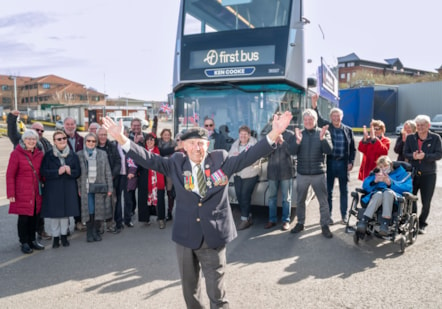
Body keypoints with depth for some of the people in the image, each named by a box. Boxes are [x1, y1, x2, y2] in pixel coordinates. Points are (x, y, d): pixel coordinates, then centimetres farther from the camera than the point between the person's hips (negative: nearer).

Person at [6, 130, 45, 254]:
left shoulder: (39, 154, 9)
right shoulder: (16, 154, -5)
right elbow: (10, 175, -5)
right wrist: (11, 193, -9)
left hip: (36, 192, 5)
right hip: (22, 193, -4)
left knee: (34, 216, 10)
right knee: (23, 217, 1)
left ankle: (32, 240, 25)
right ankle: (24, 243, 15)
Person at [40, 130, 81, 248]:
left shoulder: (73, 155, 6)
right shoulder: (48, 155, 0)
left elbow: (78, 172, 4)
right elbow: (43, 172, -5)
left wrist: (70, 171, -16)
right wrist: (58, 172, -17)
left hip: (68, 189, 2)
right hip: (53, 189, -1)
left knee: (66, 212, 7)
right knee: (54, 213, 1)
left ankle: (64, 235, 23)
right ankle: (55, 237, 16)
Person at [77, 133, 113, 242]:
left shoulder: (102, 154, 7)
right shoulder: (79, 155, 6)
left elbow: (107, 172, 7)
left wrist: (109, 187, 3)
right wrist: (79, 188, -1)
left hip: (99, 187, 1)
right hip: (86, 187, -1)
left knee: (99, 210, 3)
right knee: (89, 211, 0)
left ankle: (96, 232, 17)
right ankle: (89, 233, 13)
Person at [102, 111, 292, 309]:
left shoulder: (221, 160, -3)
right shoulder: (176, 163, 0)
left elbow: (248, 156, -10)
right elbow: (149, 159, -5)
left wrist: (273, 134, -22)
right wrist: (121, 139, -16)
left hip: (214, 235, -2)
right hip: (186, 235, 2)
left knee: (216, 292, 9)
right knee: (189, 289, 21)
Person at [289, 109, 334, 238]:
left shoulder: (324, 133, 0)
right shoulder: (298, 133, 4)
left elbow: (329, 151, -10)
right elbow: (292, 151, -7)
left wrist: (323, 138, -27)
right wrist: (297, 140, -27)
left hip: (318, 174, -2)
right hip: (302, 174, 2)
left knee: (323, 201, 2)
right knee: (300, 200, 12)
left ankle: (325, 226, 14)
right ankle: (300, 223, 27)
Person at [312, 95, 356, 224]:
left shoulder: (348, 130, 7)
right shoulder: (326, 126, 2)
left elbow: (353, 148, 9)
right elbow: (318, 118, -15)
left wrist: (351, 162, 0)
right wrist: (314, 106, -31)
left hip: (343, 163, 2)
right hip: (329, 162, -1)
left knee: (344, 190, 9)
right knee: (328, 190, 5)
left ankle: (344, 215, 20)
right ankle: (328, 215, 16)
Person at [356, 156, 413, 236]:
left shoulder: (400, 172, 23)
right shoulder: (375, 173, 29)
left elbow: (408, 188, 3)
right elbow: (365, 186, 12)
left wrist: (391, 183, -10)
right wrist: (375, 181, -8)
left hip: (394, 197, -1)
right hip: (376, 195, 1)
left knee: (388, 192, -38)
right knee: (379, 194, -38)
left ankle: (385, 222, -45)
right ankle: (364, 220, -49)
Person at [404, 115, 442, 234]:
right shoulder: (410, 138, 5)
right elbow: (405, 153, 1)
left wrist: (424, 156, -23)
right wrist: (413, 156, -19)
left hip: (428, 175, -1)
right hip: (412, 173, 2)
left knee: (426, 202, 5)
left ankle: (422, 224, 22)